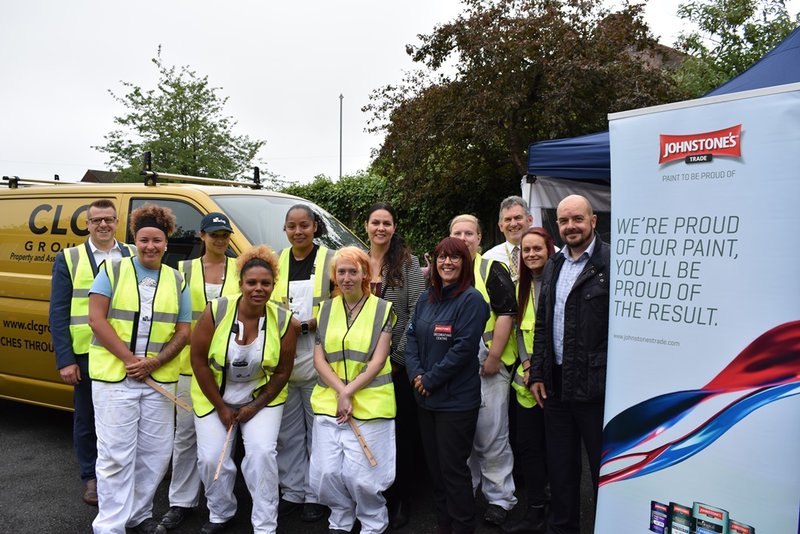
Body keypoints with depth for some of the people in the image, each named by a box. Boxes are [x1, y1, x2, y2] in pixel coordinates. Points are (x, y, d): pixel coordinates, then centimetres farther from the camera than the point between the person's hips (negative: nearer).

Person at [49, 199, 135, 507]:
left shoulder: (134, 257, 6)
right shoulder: (68, 259, 3)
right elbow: (58, 313, 0)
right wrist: (65, 360, -7)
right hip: (86, 354, -1)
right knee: (87, 419, 11)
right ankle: (91, 478, 28)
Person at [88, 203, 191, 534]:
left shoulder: (177, 280, 9)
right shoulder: (112, 270, 2)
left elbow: (183, 331, 7)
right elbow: (96, 319, -5)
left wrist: (154, 362, -9)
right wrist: (129, 359, -13)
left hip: (160, 379, 4)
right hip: (113, 375, -3)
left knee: (156, 453, 9)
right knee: (117, 455, -2)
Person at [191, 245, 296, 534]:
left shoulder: (283, 321, -15)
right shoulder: (216, 312, -18)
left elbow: (282, 372, -6)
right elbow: (199, 360, -12)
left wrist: (255, 407, -8)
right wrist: (221, 407, -9)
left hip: (262, 397, 0)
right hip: (214, 396, 1)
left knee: (262, 453, -15)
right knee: (211, 457, -4)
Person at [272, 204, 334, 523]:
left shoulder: (331, 260, -2)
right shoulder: (276, 262, 11)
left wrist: (305, 325, -17)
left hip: (317, 361, -4)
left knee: (319, 430, 3)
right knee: (288, 431, 11)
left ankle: (316, 495, 16)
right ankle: (292, 491, 24)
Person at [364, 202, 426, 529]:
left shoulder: (408, 263, -3)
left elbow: (417, 313, -9)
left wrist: (398, 356, -12)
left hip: (398, 362, -3)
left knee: (402, 429, 6)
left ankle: (401, 498, 21)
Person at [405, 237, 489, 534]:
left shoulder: (471, 300, -12)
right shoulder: (427, 298, 10)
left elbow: (464, 347, -19)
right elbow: (412, 336, 8)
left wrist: (431, 379, -15)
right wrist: (415, 373, -7)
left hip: (456, 400, -7)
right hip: (425, 398, 7)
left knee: (453, 468, 1)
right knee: (434, 465, 17)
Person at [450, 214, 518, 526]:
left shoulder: (492, 270, -4)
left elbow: (506, 313, -11)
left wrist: (493, 359, -14)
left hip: (487, 368, -5)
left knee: (492, 437, 0)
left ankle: (500, 498, 15)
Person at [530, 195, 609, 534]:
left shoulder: (612, 263, -11)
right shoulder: (553, 267, 12)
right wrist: (537, 373, 10)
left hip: (596, 385, -6)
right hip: (556, 384, 7)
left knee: (603, 467, 8)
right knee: (560, 466, 17)